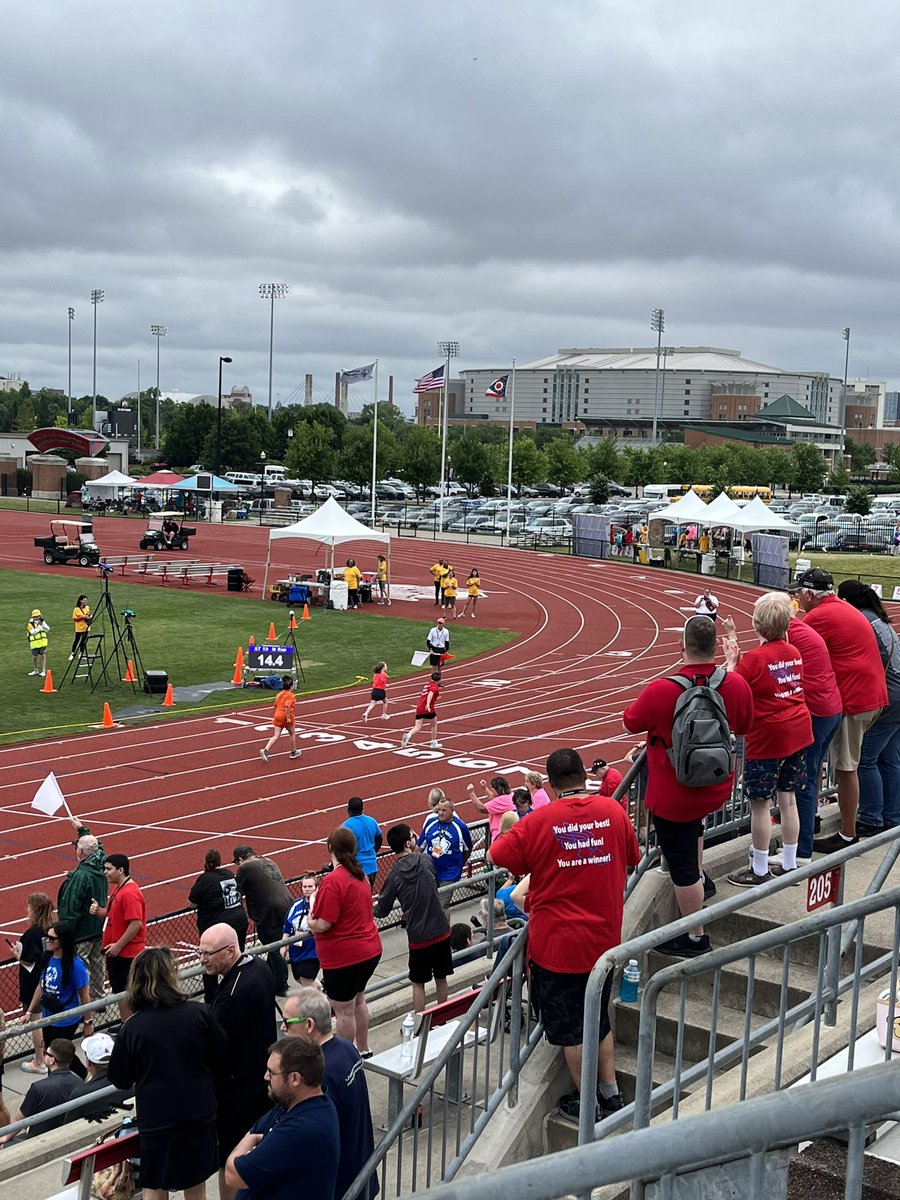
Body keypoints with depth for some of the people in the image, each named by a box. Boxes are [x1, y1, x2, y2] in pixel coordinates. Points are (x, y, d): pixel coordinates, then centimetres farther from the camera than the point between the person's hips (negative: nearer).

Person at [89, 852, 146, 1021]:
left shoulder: (130, 893, -21)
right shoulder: (116, 888, 10)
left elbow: (136, 924, -26)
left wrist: (118, 945, -22)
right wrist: (98, 911, 0)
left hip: (125, 953, -10)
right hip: (115, 952, 10)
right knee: (118, 990, 17)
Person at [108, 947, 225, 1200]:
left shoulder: (132, 1029, -16)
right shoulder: (200, 1014, -14)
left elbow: (119, 1079, -3)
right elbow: (220, 1057, 2)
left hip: (156, 1119, -2)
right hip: (200, 1113, 2)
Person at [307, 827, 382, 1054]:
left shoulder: (333, 881, -23)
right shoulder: (360, 876, 5)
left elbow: (322, 924, -26)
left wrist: (310, 922, -4)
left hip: (344, 957, -9)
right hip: (370, 950, 9)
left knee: (343, 1010, 5)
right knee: (358, 1000, 25)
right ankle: (363, 1050, 38)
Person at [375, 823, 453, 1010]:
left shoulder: (395, 875, -12)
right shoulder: (426, 861, -4)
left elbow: (382, 911, -5)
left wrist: (375, 906, 19)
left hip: (418, 937, -3)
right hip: (441, 931, 3)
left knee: (418, 983, 11)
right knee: (441, 978, 18)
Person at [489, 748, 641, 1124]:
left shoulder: (540, 821, -16)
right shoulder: (613, 811, -5)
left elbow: (496, 856, -5)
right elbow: (632, 858, 10)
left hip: (557, 943, -4)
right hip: (604, 939, 4)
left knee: (570, 1027, 10)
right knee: (599, 1018, 22)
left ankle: (586, 1102, 20)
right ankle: (611, 1093, 30)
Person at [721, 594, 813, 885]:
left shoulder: (754, 658, -17)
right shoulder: (794, 653, 4)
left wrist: (731, 661, -1)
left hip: (767, 740, -7)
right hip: (798, 733, 7)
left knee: (760, 804, 4)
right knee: (788, 799, 15)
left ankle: (759, 871, 13)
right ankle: (789, 865, 24)